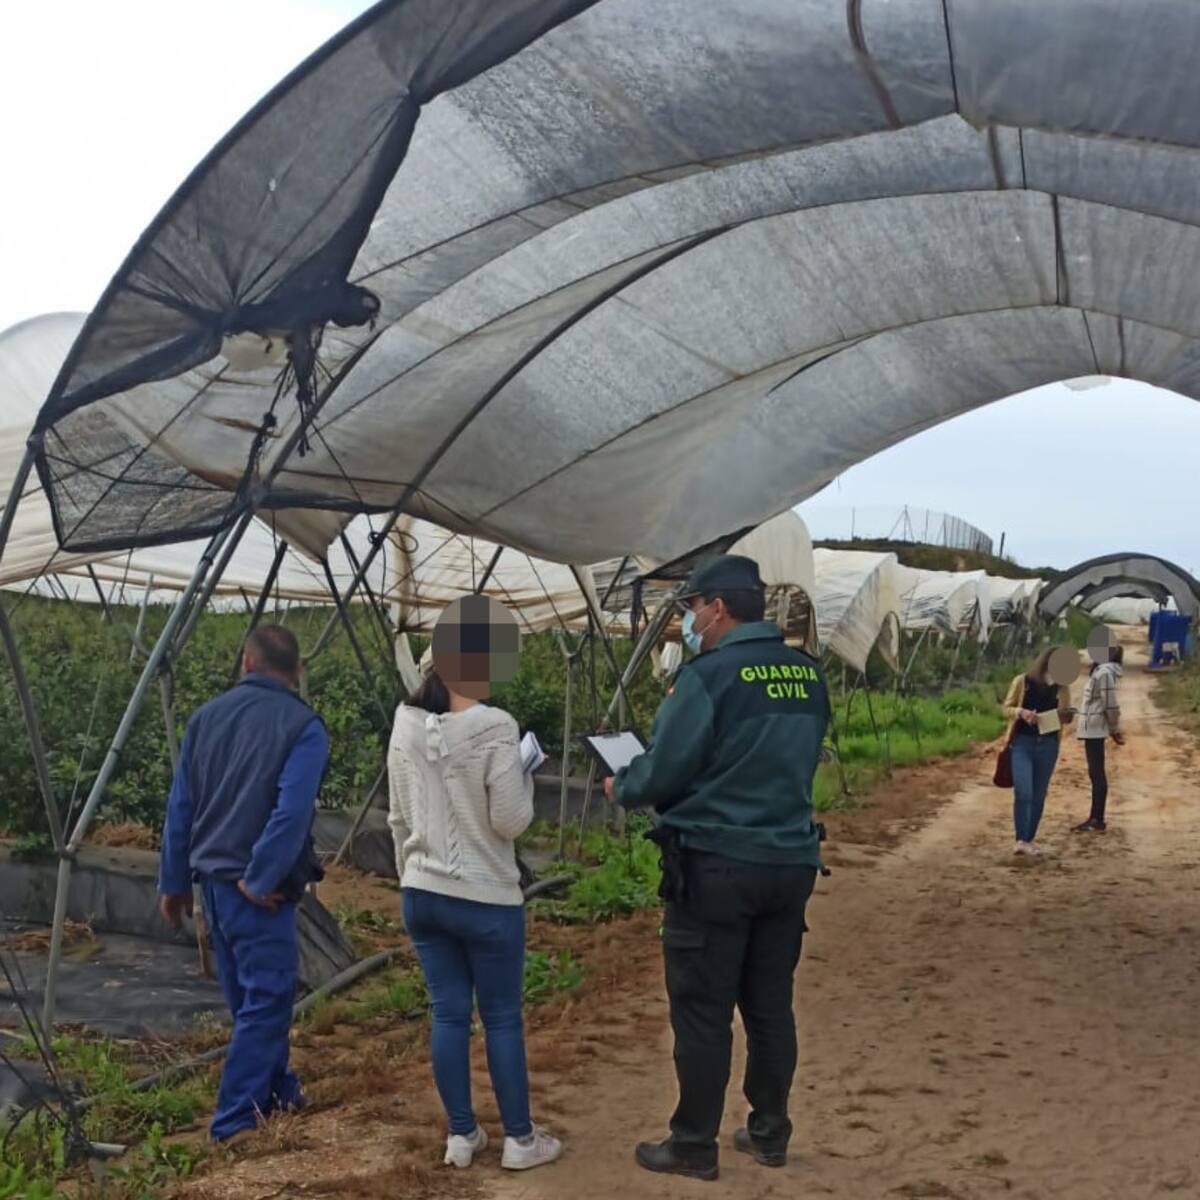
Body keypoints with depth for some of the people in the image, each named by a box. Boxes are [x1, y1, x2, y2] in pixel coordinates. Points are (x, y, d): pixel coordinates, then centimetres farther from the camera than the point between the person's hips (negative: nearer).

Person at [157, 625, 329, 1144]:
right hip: (260, 887, -7)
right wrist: (259, 882, -15)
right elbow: (291, 812, -23)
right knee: (266, 998, 0)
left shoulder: (206, 717, 7)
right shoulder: (302, 727, -12)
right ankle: (235, 1120, -1)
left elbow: (180, 807, 10)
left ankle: (276, 1091, 34)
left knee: (249, 995, 19)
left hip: (212, 878, 7)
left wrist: (174, 883, 17)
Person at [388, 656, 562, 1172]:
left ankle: (461, 1135, 22)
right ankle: (519, 1139, 19)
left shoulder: (406, 727, 1)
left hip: (422, 895, 5)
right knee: (502, 1018, 8)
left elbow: (399, 818, 10)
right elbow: (510, 821, -16)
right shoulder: (494, 728, -18)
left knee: (448, 1014, 13)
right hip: (485, 899, -5)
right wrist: (524, 775, 1)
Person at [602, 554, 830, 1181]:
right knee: (771, 1004, 16)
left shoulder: (709, 675, -16)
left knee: (701, 1011, 5)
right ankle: (769, 1132, 27)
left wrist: (620, 786, 7)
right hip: (791, 859, 7)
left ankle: (694, 1145, 15)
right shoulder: (808, 674, 5)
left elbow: (662, 774, -12)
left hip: (717, 864, -6)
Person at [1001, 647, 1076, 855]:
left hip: (1048, 745, 3)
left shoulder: (1061, 688, 3)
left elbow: (1065, 717, 10)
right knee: (1023, 792, -13)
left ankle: (1030, 838, 19)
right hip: (1022, 742, -3)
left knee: (1039, 794, 9)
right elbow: (1007, 707, 3)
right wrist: (1021, 712, -18)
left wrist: (1067, 716, -13)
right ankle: (1020, 840, -9)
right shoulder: (1022, 681, -4)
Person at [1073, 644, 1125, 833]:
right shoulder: (1100, 670, 14)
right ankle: (1095, 818, 20)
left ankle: (1098, 821, -3)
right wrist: (1114, 730, 19)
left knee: (1097, 773, -6)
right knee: (1095, 773, 13)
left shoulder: (1104, 672, -17)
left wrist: (1114, 730, -7)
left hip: (1094, 729, -10)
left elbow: (1110, 705, -17)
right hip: (1093, 729, 10)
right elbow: (1108, 704, 18)